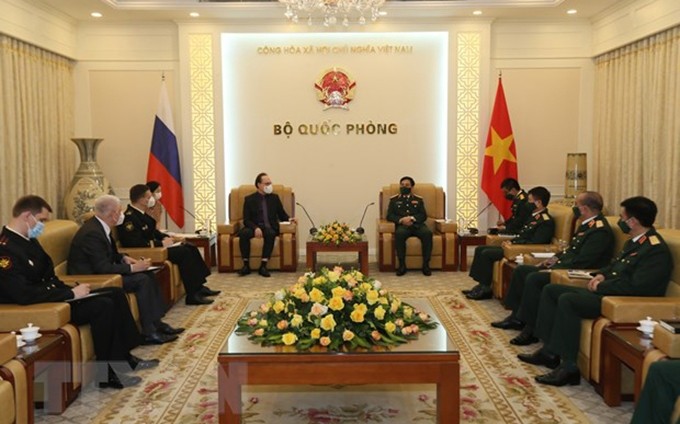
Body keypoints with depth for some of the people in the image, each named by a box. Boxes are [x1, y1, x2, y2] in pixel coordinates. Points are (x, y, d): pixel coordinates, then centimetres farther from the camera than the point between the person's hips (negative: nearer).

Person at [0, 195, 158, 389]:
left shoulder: (28, 240, 9)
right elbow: (24, 295, -30)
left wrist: (72, 290, -4)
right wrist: (71, 293, -23)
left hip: (53, 296, 10)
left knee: (116, 293, 3)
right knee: (102, 305, -24)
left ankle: (124, 356, 9)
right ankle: (106, 373, -10)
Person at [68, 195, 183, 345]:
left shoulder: (99, 225, 4)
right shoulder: (92, 233, -25)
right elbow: (103, 268, -27)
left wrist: (123, 258, 1)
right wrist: (132, 268, -21)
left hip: (100, 271, 10)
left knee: (147, 274, 2)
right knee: (142, 280, -18)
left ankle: (156, 323, 3)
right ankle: (149, 333, -12)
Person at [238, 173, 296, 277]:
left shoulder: (274, 197, 14)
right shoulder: (249, 199, 7)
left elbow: (282, 214, 16)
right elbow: (246, 220, 0)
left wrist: (289, 219, -7)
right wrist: (255, 228, -20)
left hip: (270, 228, 1)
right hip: (254, 227, 0)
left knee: (270, 233, -35)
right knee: (243, 233, -33)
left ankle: (263, 266, -33)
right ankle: (246, 265, -24)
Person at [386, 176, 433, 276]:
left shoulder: (418, 199, 23)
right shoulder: (394, 199, 20)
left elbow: (423, 215, 9)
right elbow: (390, 216, 8)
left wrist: (412, 218, -12)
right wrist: (401, 219, -13)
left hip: (417, 224, 1)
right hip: (402, 225, -1)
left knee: (428, 233, -33)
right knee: (399, 233, -38)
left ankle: (426, 264, -26)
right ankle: (402, 265, -29)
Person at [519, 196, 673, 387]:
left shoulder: (656, 250, -17)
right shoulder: (634, 242, 15)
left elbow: (636, 287, -26)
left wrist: (600, 286, -15)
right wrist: (601, 275, 6)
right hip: (606, 291, 11)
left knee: (567, 300, -29)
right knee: (550, 290, 5)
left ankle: (568, 366, -24)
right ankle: (549, 351, 5)